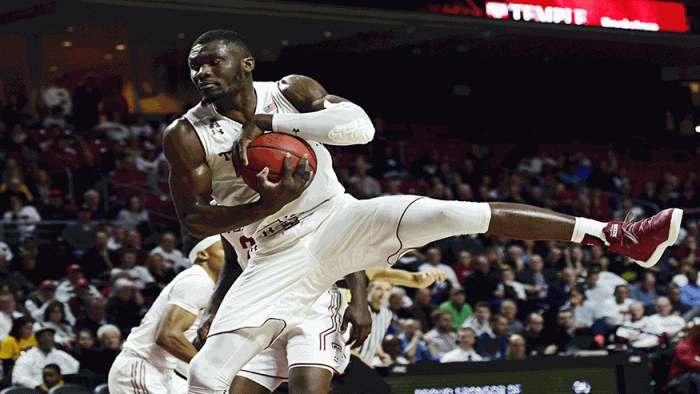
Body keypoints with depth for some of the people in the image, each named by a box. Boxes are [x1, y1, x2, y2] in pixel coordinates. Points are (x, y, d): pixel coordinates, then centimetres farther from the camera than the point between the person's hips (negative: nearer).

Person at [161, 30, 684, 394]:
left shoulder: (290, 91, -2)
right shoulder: (186, 136, -6)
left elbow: (360, 125, -17)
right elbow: (193, 218, -8)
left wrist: (269, 122, -23)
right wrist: (266, 207, -24)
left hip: (339, 220, 0)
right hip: (278, 258, 0)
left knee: (451, 214, -20)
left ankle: (621, 238, -21)